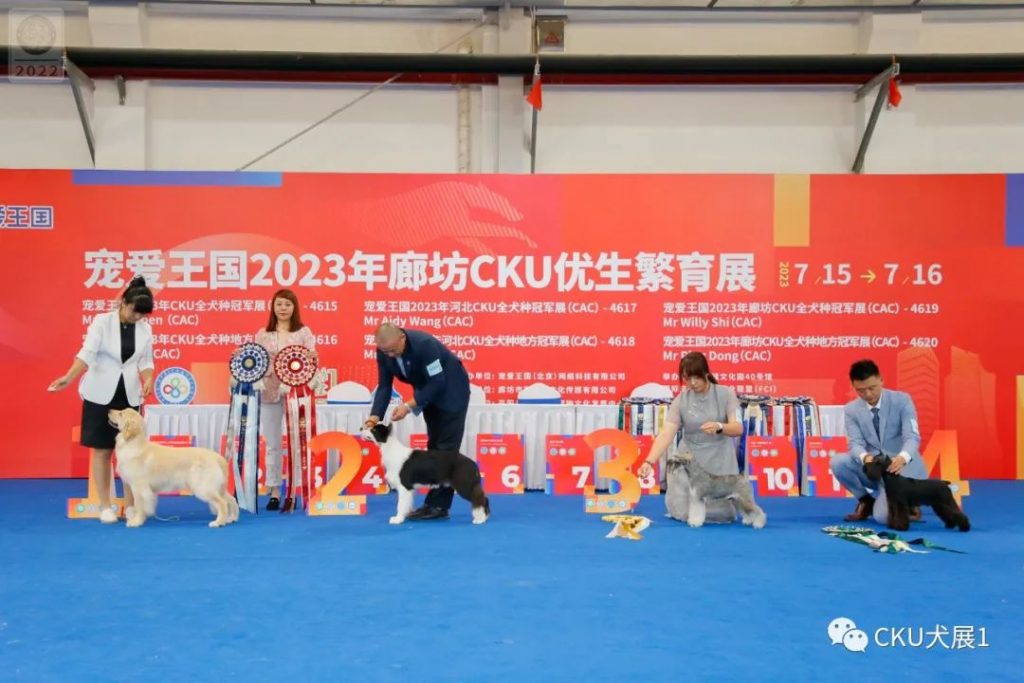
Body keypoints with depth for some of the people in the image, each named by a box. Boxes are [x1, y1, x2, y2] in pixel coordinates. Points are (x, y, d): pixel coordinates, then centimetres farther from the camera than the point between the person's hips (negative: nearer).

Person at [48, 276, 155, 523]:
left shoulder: (145, 329, 3)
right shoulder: (102, 321, -7)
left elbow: (146, 361, 7)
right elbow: (87, 354, -17)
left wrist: (148, 380, -13)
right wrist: (68, 377, -31)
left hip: (130, 395, 3)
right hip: (101, 393, -3)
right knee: (102, 450, 2)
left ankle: (130, 505, 10)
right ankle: (105, 506, 10)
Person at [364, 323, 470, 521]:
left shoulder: (424, 344, -34)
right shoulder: (384, 351, -14)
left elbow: (437, 382, -31)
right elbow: (384, 386, -10)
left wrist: (409, 406, -34)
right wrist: (376, 415, -24)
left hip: (450, 391, -7)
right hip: (430, 393, 7)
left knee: (445, 448, -9)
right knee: (433, 447, 8)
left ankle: (438, 505, -9)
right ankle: (434, 503, 11)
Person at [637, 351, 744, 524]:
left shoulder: (726, 394, -8)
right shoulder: (680, 400, -8)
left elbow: (738, 428, -14)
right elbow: (666, 434, -16)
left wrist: (719, 427, -36)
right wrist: (649, 461, -30)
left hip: (720, 461, -1)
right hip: (690, 459, 1)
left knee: (721, 514, -7)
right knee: (684, 511, -5)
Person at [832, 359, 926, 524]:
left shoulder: (902, 400, -9)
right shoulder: (851, 410, -3)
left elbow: (912, 437, -19)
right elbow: (855, 443, -12)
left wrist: (903, 457, -42)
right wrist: (865, 457, -38)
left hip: (902, 468, -3)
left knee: (883, 516, -24)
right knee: (838, 461, -24)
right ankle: (866, 501, 2)